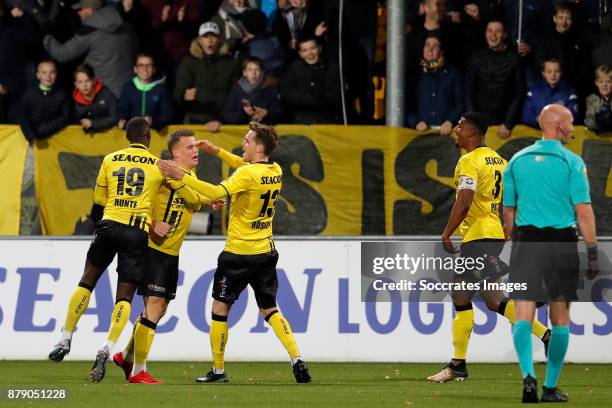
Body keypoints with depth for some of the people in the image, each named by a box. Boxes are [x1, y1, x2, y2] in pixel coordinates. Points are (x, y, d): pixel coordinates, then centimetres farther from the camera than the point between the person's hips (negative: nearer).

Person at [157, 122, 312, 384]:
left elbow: (217, 193, -32)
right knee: (270, 310, 14)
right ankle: (297, 360, -2)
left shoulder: (248, 175, -19)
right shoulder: (275, 172, 6)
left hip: (239, 252, -7)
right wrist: (217, 151, 22)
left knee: (220, 307, 5)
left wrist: (181, 176, -31)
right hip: (266, 252, 7)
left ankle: (218, 371, 9)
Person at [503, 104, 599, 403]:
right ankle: (550, 387, 10)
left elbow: (508, 211, 12)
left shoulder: (518, 160, 8)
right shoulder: (571, 162, -5)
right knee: (560, 317, 8)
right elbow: (583, 210, -9)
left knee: (523, 314, -2)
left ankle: (528, 374, -23)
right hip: (562, 241, -2)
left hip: (526, 239, 2)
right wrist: (592, 252, -5)